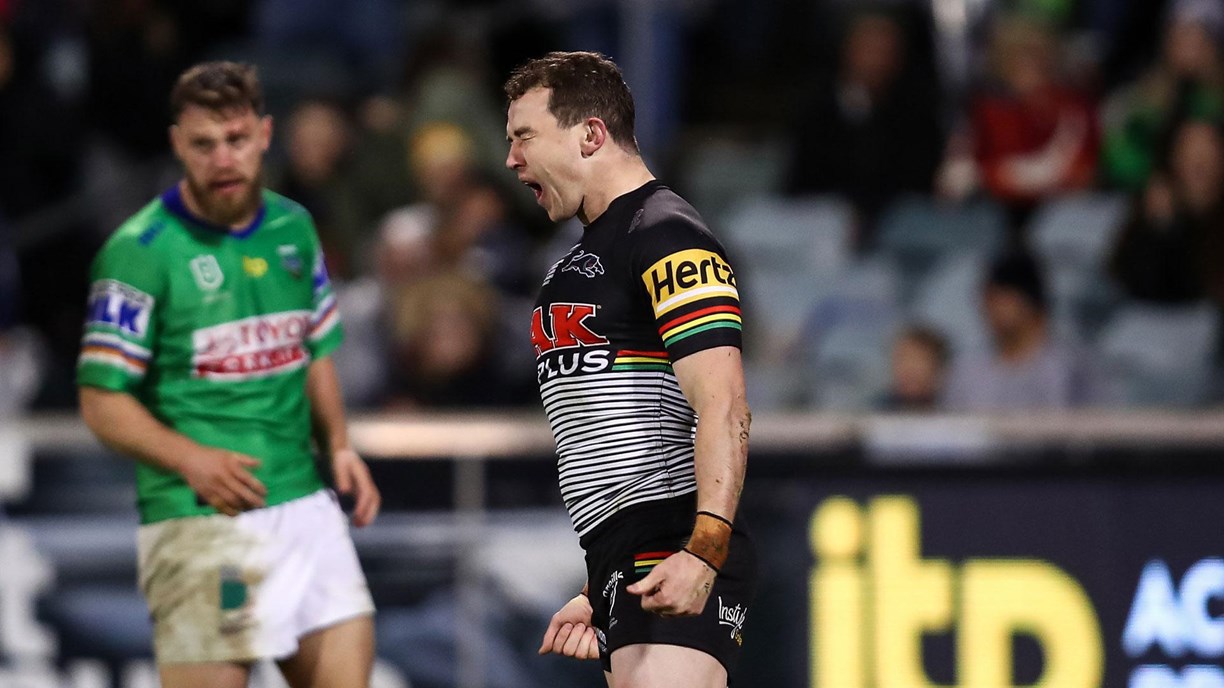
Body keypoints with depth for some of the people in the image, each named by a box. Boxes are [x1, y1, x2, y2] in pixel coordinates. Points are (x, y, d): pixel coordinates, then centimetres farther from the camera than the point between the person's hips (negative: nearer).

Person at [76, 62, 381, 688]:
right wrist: (192, 460, -22)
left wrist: (338, 446, 7)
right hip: (198, 521, -6)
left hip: (306, 506, 6)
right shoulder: (139, 251, -9)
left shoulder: (294, 227, 10)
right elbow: (102, 401, -9)